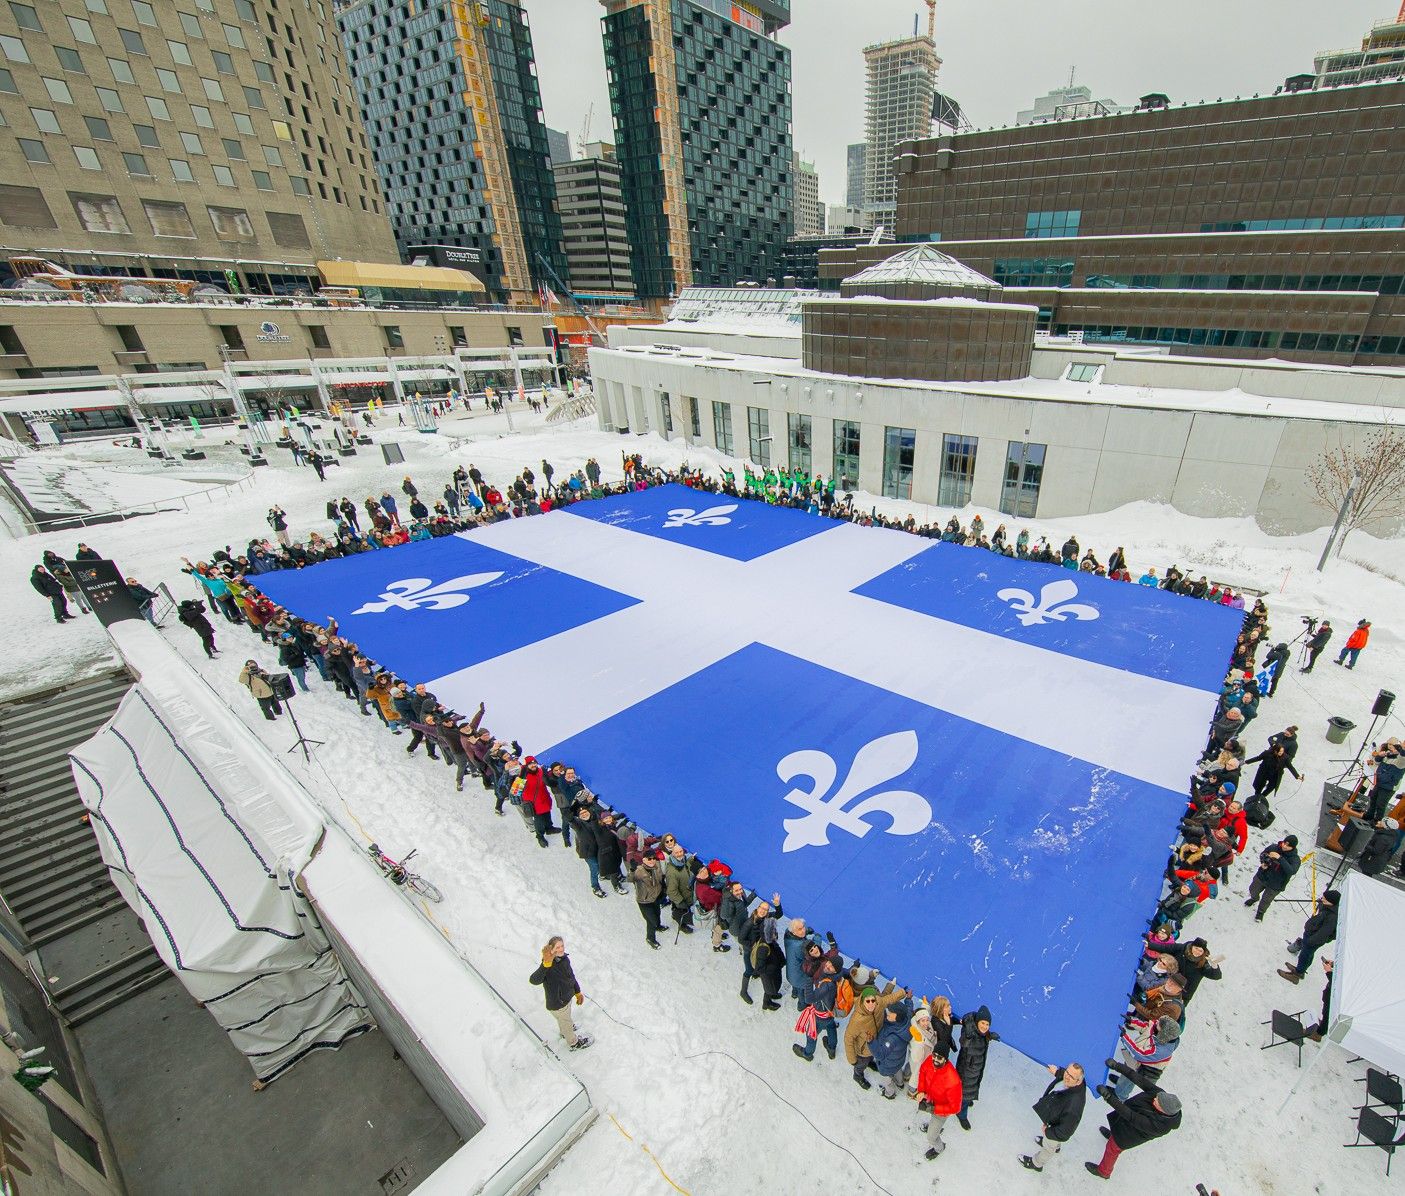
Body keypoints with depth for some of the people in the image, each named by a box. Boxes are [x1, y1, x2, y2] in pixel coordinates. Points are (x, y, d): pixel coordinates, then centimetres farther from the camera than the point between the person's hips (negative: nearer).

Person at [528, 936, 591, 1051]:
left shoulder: (564, 958, -15)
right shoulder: (548, 968, -38)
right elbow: (533, 980, -59)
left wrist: (577, 992, 13)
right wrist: (546, 964, -73)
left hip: (566, 997, 6)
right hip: (557, 1005, -6)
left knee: (564, 1019, 36)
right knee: (566, 1022, 22)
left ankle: (564, 1032, 66)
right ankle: (574, 1043, 51)